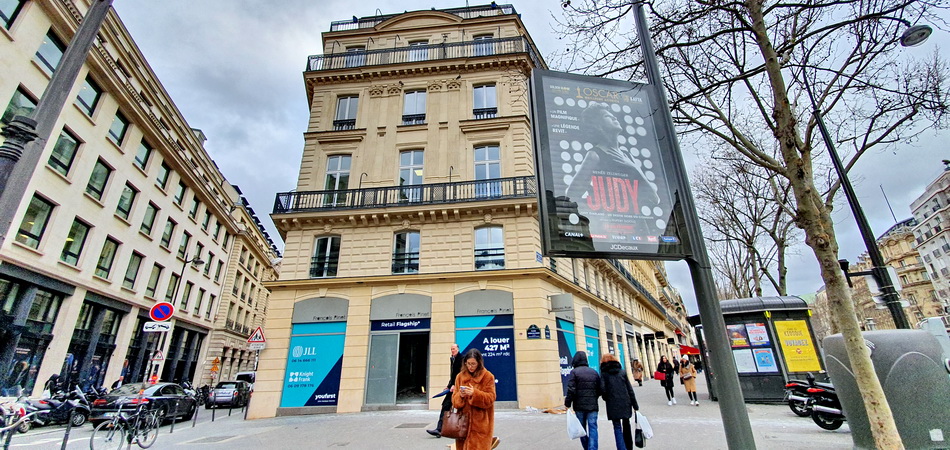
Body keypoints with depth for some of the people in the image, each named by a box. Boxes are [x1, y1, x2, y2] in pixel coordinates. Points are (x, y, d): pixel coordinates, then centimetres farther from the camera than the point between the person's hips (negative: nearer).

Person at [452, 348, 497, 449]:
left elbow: (490, 399, -9)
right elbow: (454, 399, 6)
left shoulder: (488, 377, -4)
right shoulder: (460, 376, 6)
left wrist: (474, 393, -22)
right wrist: (460, 395, -15)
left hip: (480, 423, -3)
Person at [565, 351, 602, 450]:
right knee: (593, 428, 4)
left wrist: (567, 403, -8)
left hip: (579, 406, -2)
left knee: (582, 428, 13)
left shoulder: (574, 372, -8)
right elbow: (600, 390, 9)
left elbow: (571, 390, -16)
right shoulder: (594, 372, 6)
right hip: (593, 406, 3)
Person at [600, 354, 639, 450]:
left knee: (617, 428, 2)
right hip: (625, 403, 3)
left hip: (613, 405, -3)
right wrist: (635, 405, 8)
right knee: (626, 426, 19)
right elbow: (630, 389, 4)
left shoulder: (604, 374, -2)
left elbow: (603, 389, -13)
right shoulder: (622, 372, 6)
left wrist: (607, 399, 7)